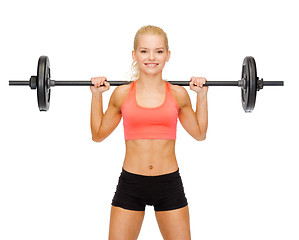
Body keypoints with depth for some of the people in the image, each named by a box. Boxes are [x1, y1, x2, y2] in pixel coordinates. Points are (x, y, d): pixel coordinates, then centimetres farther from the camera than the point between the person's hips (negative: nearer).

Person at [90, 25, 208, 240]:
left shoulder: (178, 94, 1)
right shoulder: (122, 93, 0)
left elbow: (199, 133, 14)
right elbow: (98, 134, 11)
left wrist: (202, 95, 6)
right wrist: (97, 95, 5)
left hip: (169, 184, 1)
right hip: (131, 183, 0)